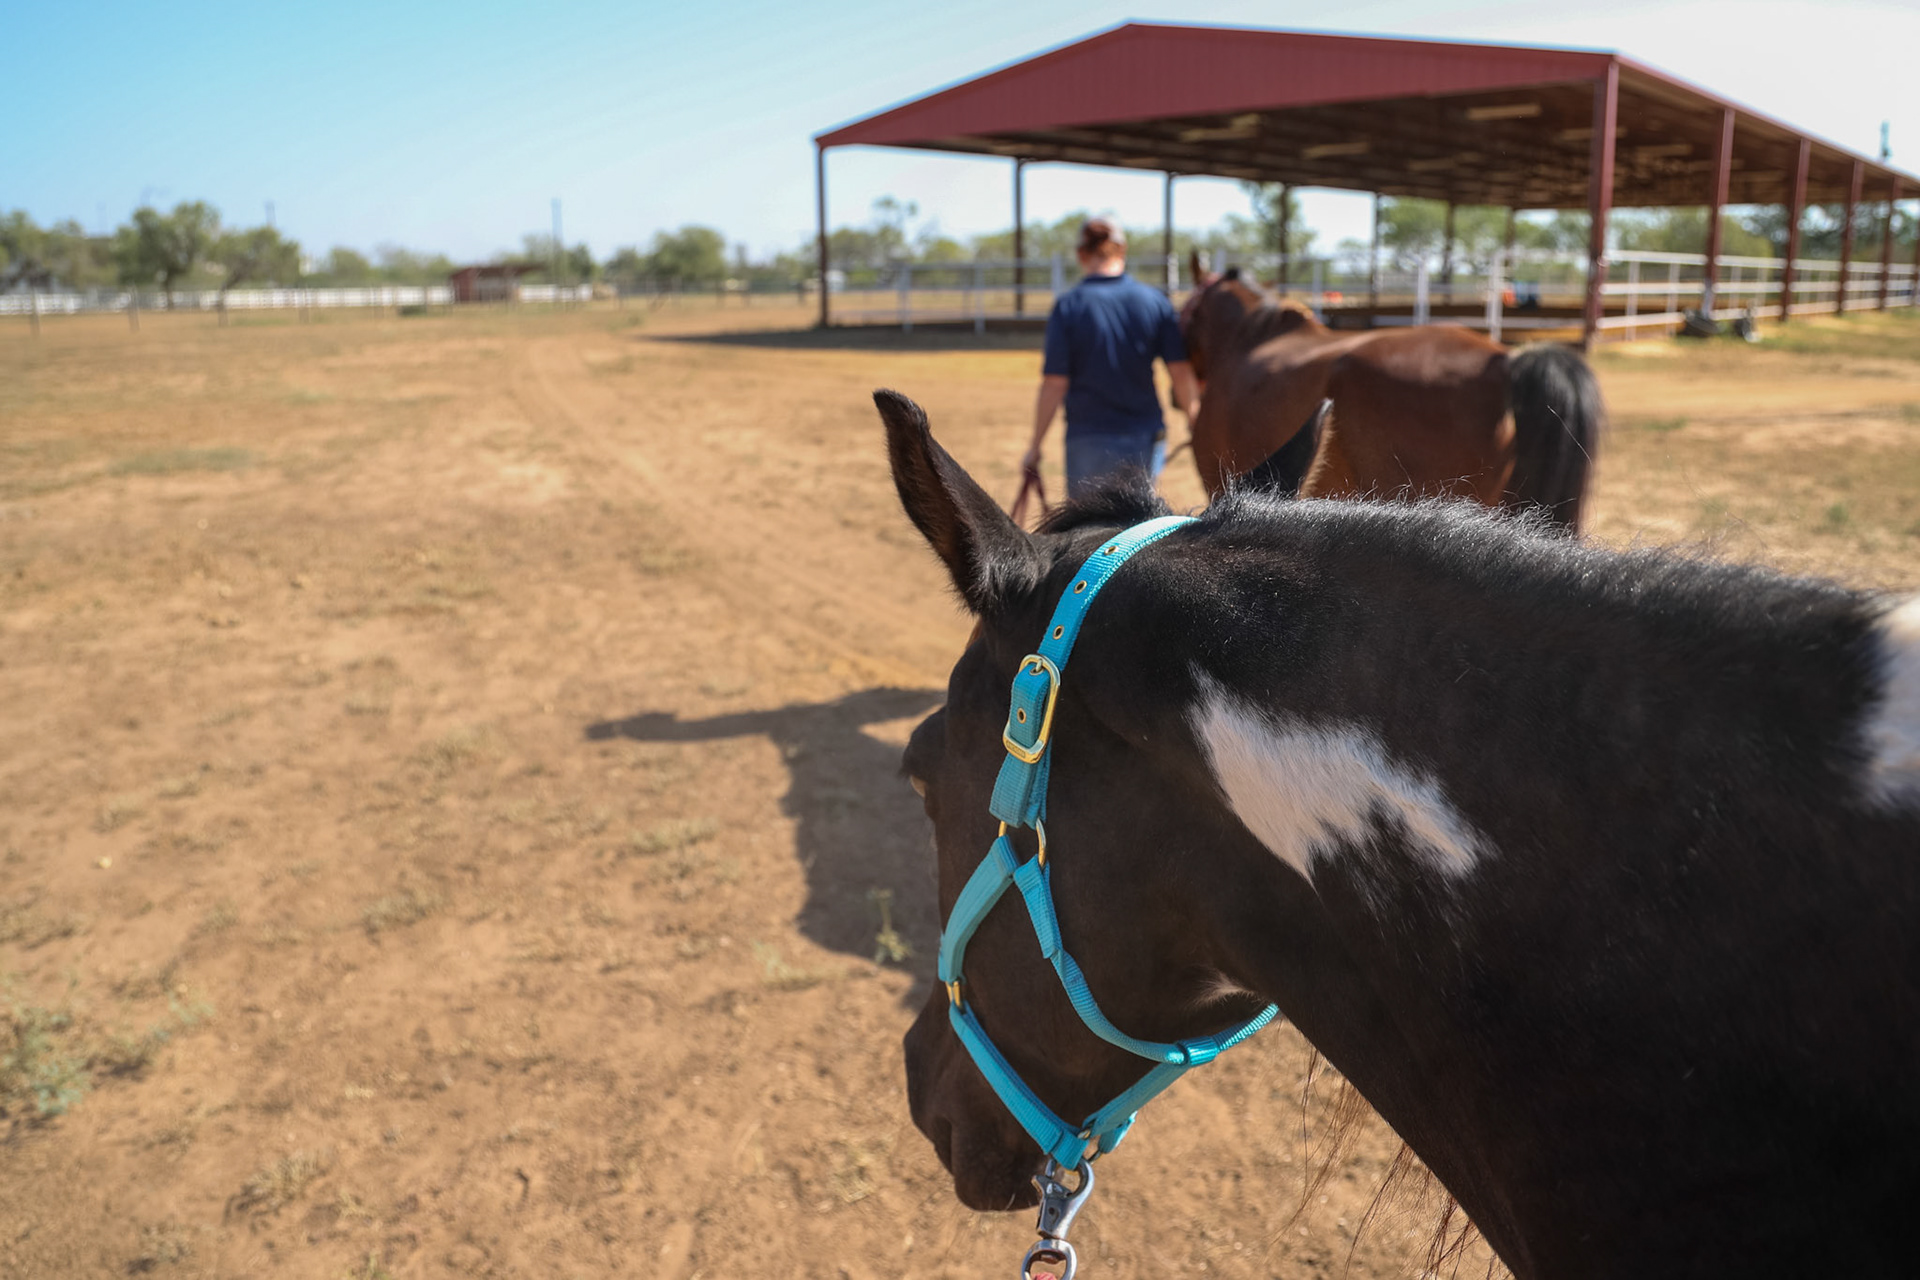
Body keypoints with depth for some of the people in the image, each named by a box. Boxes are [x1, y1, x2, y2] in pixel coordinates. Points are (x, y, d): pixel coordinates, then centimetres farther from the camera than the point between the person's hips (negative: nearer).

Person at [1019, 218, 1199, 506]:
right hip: (1145, 438, 3)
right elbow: (1180, 371, -2)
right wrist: (1194, 418, 15)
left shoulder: (1068, 306, -7)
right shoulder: (1155, 300, 0)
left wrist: (1035, 447, -3)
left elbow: (1054, 384, -11)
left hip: (1089, 441, -3)